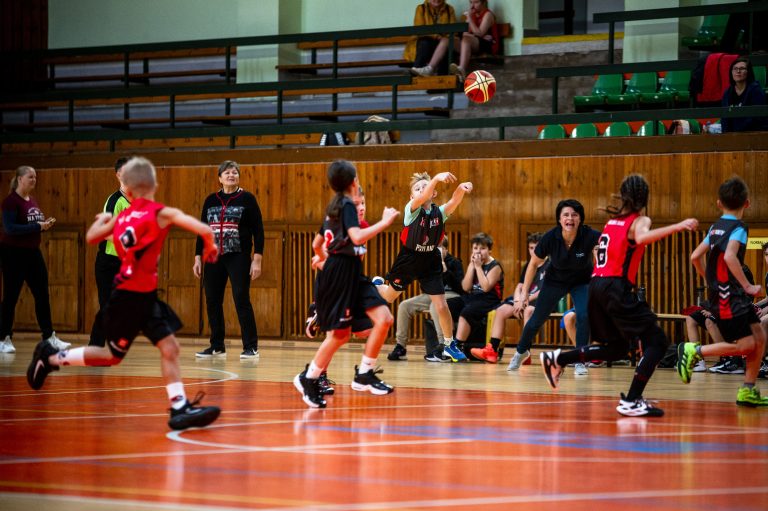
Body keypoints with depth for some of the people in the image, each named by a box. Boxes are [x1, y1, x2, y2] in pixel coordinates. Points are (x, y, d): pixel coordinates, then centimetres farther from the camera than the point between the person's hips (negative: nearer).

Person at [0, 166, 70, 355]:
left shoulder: (32, 201, 13)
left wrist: (45, 224, -1)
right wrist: (38, 226, -23)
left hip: (33, 253, 8)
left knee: (42, 296, 5)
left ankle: (49, 337, 8)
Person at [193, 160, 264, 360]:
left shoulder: (247, 199, -2)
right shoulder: (211, 200, 10)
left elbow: (258, 231, -4)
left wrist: (257, 259, -11)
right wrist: (198, 257, 8)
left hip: (239, 258, -4)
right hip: (213, 257, 4)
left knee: (241, 300, -9)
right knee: (212, 301, 5)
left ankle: (251, 347, -4)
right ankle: (217, 346, 15)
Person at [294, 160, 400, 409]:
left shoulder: (334, 207, 17)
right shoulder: (347, 205, -11)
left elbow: (317, 243, 24)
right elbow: (357, 237, -26)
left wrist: (323, 258, 44)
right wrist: (384, 222, -19)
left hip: (351, 273, 9)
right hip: (341, 273, -9)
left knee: (384, 318, -3)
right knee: (339, 334, -5)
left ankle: (364, 375, 0)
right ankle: (308, 378, 9)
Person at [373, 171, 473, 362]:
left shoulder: (440, 212, -14)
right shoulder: (411, 210, -21)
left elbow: (454, 202, -34)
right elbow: (421, 199, -43)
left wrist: (461, 189, -58)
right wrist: (436, 179, -62)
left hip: (430, 263, 1)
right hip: (408, 260, -1)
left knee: (442, 306, -6)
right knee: (389, 297, 21)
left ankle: (449, 345, 13)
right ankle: (377, 285, 57)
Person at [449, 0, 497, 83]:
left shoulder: (488, 14, -3)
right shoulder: (472, 14, 18)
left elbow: (479, 33, -14)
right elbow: (465, 33, 8)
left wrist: (469, 18, -14)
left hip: (489, 45, -7)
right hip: (474, 44, 7)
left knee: (466, 39, -34)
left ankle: (461, 70, -54)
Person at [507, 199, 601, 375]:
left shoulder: (589, 235, -32)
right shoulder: (550, 238, -27)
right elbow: (533, 264, -12)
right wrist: (524, 294, -12)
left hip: (581, 281, -1)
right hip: (555, 280, 1)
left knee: (584, 316, -23)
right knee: (537, 319, 7)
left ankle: (580, 362, -5)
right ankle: (521, 352, 37)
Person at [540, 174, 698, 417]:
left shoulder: (613, 220, 18)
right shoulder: (640, 220, -4)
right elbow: (641, 238, -27)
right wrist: (677, 227, -34)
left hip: (597, 285, 8)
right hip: (617, 287, -8)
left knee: (616, 347, 22)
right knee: (657, 342, -6)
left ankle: (557, 359, 19)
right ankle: (631, 401, -14)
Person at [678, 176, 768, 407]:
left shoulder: (715, 228, 12)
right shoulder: (739, 228, -13)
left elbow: (695, 256, 13)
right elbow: (729, 256, -29)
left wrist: (710, 280, 25)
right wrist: (747, 286, -22)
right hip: (729, 297, -9)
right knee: (745, 344, -9)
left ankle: (748, 391, 10)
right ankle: (694, 350, -4)